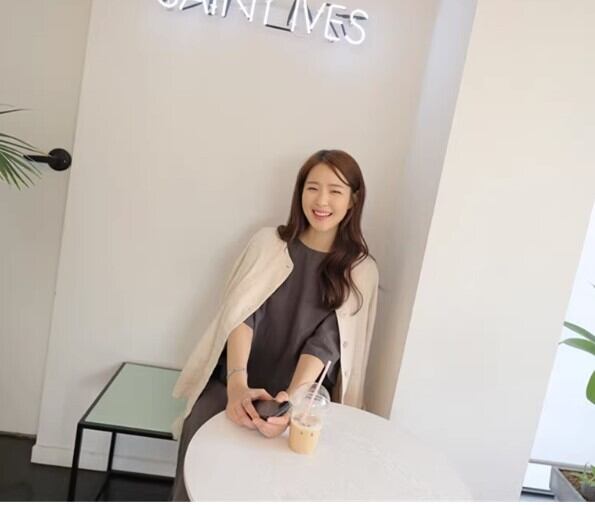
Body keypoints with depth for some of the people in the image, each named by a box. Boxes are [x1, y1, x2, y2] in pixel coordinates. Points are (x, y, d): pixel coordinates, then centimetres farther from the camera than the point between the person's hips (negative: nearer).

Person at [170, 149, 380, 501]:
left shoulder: (362, 271, 0)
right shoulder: (269, 241, 2)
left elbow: (326, 343, -10)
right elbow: (241, 314, -9)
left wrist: (292, 398, -28)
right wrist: (237, 384, -27)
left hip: (302, 395, 0)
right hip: (235, 383, 1)